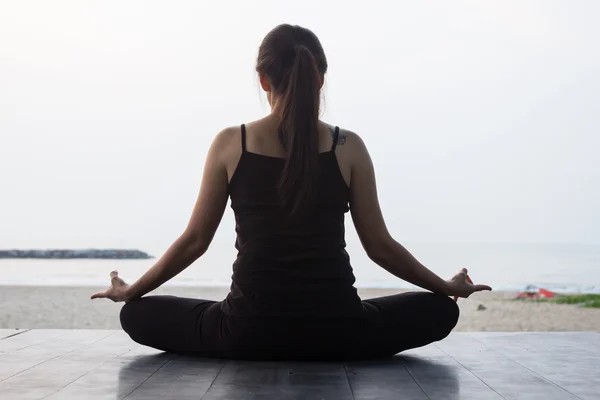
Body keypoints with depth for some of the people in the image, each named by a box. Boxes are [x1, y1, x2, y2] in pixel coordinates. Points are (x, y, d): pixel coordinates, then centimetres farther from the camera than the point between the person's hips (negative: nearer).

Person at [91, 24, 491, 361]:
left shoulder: (230, 144, -1)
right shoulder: (348, 148, -2)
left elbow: (195, 241, 4)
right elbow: (380, 246, 3)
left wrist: (128, 291, 20)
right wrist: (449, 287, 18)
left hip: (250, 330, 0)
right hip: (336, 331, 1)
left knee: (137, 315, 22)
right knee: (440, 310, 25)